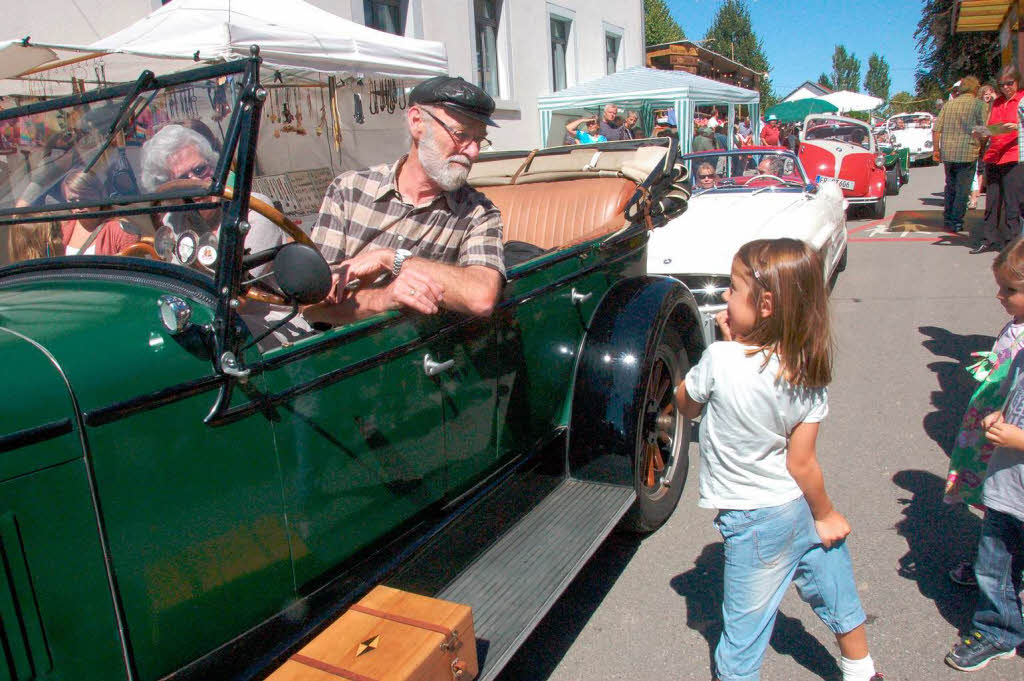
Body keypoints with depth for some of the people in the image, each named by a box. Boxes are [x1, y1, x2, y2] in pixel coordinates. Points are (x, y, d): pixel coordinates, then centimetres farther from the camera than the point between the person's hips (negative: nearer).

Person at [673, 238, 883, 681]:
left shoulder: (720, 359, -24)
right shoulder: (809, 372, -12)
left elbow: (685, 405, -3)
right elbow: (801, 463, -7)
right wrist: (825, 514, 8)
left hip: (752, 521, -5)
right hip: (802, 507, 5)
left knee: (743, 634, 9)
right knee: (839, 598, 28)